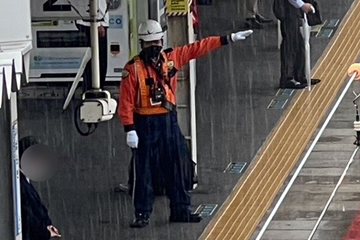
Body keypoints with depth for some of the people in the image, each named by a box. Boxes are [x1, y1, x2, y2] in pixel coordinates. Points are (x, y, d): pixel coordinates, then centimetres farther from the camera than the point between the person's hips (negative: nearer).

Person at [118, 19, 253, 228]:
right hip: (145, 124, -5)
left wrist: (229, 39, 7)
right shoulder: (133, 68, -11)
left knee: (177, 166, 8)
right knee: (145, 171, -1)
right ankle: (142, 214, 5)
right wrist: (130, 129, -17)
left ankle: (181, 210, 18)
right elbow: (126, 101, -12)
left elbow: (198, 48, 8)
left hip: (169, 121, 5)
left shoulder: (171, 58, 3)